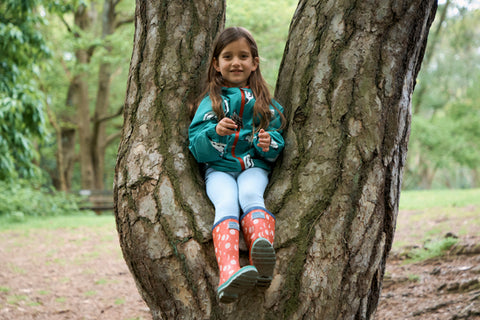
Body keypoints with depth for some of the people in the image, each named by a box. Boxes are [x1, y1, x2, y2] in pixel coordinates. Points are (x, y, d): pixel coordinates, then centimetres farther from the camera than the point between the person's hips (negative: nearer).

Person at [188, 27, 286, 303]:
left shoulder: (265, 103, 16)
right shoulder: (210, 103, 13)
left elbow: (278, 141, 10)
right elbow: (196, 146, 3)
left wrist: (269, 144, -15)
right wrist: (214, 132, -18)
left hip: (254, 167, 1)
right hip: (219, 169, -1)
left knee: (250, 195, -36)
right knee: (226, 202, -34)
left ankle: (264, 257, -65)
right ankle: (229, 273, -61)